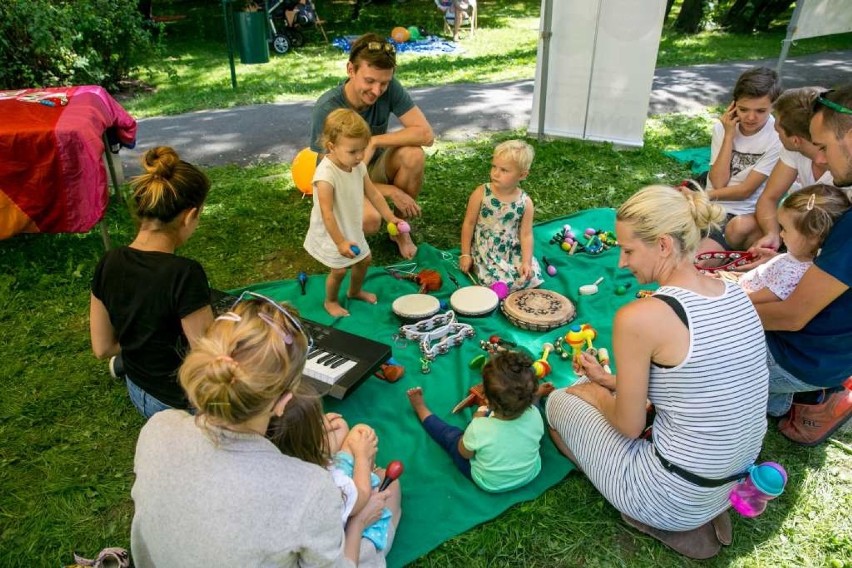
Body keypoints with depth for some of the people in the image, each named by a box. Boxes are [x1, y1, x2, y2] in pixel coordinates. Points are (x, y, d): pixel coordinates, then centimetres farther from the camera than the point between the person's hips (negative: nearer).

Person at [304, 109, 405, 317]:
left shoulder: (358, 166, -8)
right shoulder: (326, 175, -32)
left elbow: (373, 193, 3)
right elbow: (327, 213, -30)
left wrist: (390, 218, -1)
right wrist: (340, 242, -27)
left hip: (353, 229, 8)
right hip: (332, 234, -8)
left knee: (365, 259, 21)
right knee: (339, 270, 3)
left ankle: (355, 291, 49)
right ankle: (330, 302, 33)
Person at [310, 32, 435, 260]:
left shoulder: (389, 88, -19)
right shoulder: (327, 109, -28)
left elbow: (426, 134, -23)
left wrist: (374, 142, -31)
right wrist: (392, 192, -26)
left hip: (375, 168, 4)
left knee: (413, 155, -28)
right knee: (370, 219, -35)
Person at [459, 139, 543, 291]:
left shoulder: (525, 203, -6)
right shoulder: (481, 194, -10)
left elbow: (526, 234, -3)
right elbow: (469, 223, -4)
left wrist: (526, 262, -14)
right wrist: (465, 254, -5)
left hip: (513, 251, 3)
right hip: (485, 252, -2)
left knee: (531, 277, -16)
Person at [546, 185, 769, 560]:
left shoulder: (639, 317, -27)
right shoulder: (736, 295, -4)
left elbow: (628, 426, -15)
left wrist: (599, 393, 6)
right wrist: (610, 382, 11)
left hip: (675, 499, -7)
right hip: (734, 482, 8)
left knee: (560, 402, 13)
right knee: (597, 393, 24)